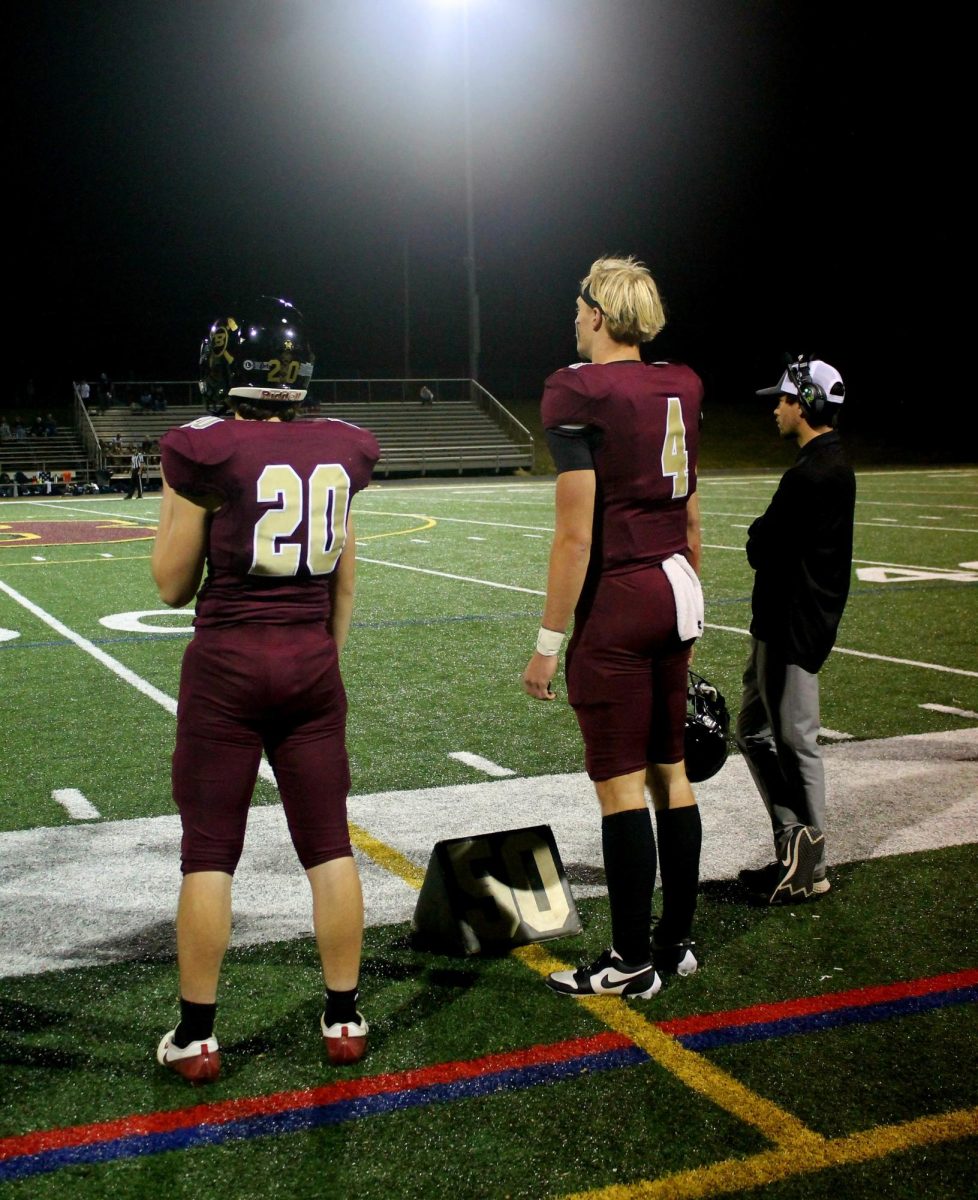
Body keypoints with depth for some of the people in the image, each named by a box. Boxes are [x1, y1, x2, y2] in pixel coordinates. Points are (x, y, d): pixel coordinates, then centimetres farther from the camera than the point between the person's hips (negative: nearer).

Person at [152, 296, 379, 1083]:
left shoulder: (207, 454, -11)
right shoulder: (341, 452, 2)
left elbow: (173, 586, -2)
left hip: (227, 666, -4)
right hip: (312, 665, 4)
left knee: (209, 853, 5)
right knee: (329, 845, 10)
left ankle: (197, 1036, 14)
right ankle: (344, 1018, 19)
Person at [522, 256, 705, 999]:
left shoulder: (580, 393, -12)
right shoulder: (682, 389, 9)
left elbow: (576, 535, -16)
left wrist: (549, 641, -10)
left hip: (616, 603, -7)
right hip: (676, 592, 8)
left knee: (621, 783, 1)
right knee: (670, 772, 14)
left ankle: (632, 961, 11)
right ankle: (677, 939, 25)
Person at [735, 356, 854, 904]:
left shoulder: (814, 474, -20)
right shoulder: (832, 464, 15)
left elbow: (762, 548, -18)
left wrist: (759, 535, 0)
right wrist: (767, 536, -3)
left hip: (794, 627, -11)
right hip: (780, 624, 11)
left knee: (795, 743, -2)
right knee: (754, 732, 17)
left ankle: (809, 870, 8)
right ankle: (795, 848, 24)